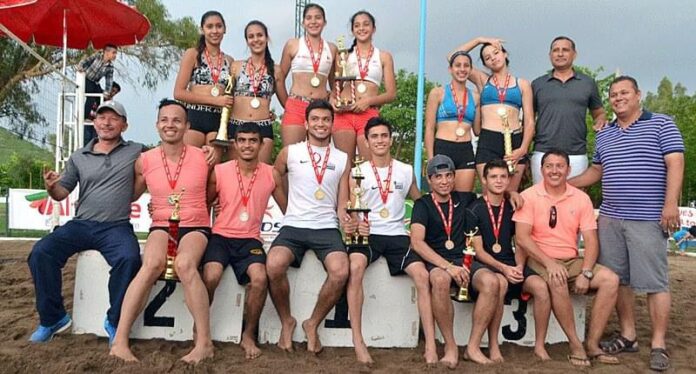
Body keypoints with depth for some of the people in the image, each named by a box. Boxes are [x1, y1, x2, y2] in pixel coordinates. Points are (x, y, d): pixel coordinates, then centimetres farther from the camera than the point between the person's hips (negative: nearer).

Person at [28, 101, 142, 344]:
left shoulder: (136, 152, 6)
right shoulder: (78, 158, 14)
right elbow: (62, 192, 14)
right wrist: (51, 187, -7)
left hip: (116, 227, -3)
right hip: (80, 224, 3)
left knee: (129, 258, -32)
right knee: (41, 252, -19)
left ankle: (114, 322, -12)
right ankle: (53, 318, -2)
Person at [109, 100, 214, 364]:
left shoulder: (203, 157, -1)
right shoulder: (144, 161, 3)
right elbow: (131, 195, 19)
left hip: (195, 227, -1)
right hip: (161, 227, 2)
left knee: (184, 264, -34)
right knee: (152, 264, -31)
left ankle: (204, 342, -27)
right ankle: (119, 341, -26)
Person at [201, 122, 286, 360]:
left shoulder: (271, 174, 3)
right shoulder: (219, 172, 0)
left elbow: (287, 209, 11)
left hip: (250, 239, 1)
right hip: (220, 236, 0)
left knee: (260, 279, -27)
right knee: (210, 277, -28)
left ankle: (249, 335, -3)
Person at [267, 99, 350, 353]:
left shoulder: (342, 159, 12)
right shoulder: (290, 152, 9)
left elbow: (342, 205, 10)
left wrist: (346, 218, -10)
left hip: (326, 228, 1)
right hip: (293, 226, 0)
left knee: (340, 271, -28)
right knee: (274, 265, -29)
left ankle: (313, 324, -1)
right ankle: (286, 321, -2)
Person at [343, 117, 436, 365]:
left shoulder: (406, 171, 12)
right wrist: (352, 225, -21)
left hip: (397, 235, 2)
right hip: (367, 234, -2)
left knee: (422, 275, -22)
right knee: (355, 267, -33)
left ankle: (431, 346, -16)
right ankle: (358, 342, -26)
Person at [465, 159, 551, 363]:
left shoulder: (512, 208, 14)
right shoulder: (475, 209, -1)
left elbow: (519, 245, 14)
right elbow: (478, 250, -6)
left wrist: (519, 266, -6)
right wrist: (503, 268, -19)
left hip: (510, 265, 5)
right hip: (482, 265, -5)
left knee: (541, 286, -23)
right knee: (496, 283, -38)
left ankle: (540, 347, -5)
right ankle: (473, 346, -26)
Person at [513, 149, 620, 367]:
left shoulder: (581, 198, 5)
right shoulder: (529, 196, -5)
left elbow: (591, 240, 0)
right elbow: (522, 237, -12)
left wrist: (586, 273, -15)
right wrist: (549, 263, -22)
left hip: (572, 261, 4)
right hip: (540, 261, -4)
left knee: (610, 280, -17)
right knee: (557, 282, -35)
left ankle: (592, 344, -10)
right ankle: (575, 345, -18)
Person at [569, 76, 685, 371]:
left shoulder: (661, 124, 1)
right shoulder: (604, 134, 16)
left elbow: (675, 164, -7)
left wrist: (670, 204, -17)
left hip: (647, 219, -5)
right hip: (610, 218, 6)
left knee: (654, 281, -2)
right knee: (618, 279, 8)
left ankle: (658, 345, 6)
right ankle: (628, 336, 20)